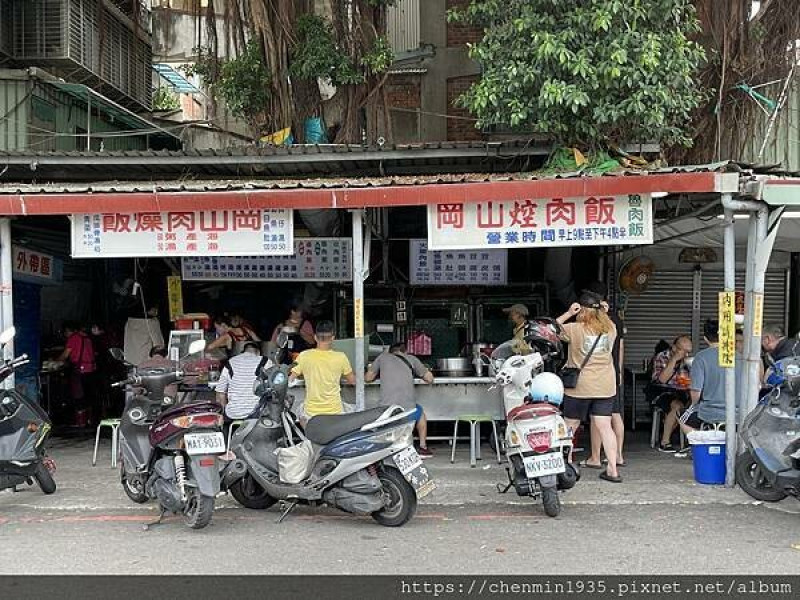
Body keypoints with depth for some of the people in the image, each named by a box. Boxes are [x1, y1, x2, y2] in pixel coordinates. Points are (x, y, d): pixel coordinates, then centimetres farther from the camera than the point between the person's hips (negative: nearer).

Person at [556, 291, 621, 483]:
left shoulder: (575, 329, -12)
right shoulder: (610, 328, 1)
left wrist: (568, 313, -4)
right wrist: (603, 312, 13)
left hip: (580, 387, -4)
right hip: (606, 387, 4)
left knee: (570, 427, 8)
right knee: (605, 427, 5)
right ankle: (613, 470, 3)